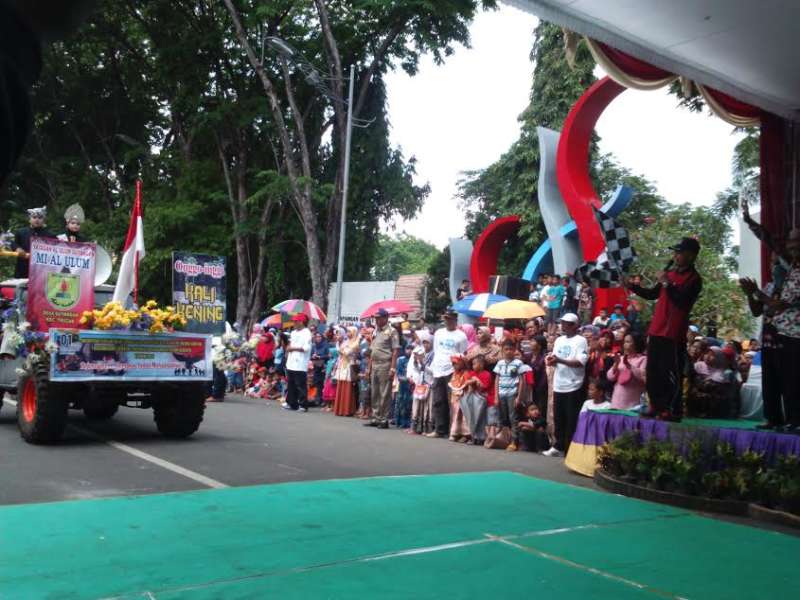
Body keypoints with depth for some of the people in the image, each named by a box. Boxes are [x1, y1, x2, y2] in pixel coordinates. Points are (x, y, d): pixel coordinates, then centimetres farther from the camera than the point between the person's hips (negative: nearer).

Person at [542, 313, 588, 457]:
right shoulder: (559, 340, 13)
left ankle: (570, 449, 9)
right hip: (558, 385, 6)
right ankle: (559, 447, 23)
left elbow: (581, 362, -18)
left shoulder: (581, 340, -7)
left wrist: (560, 360, -23)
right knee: (558, 418, 12)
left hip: (573, 386, -6)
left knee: (571, 420, 1)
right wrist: (551, 360, -8)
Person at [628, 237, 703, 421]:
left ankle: (673, 411, -1)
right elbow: (653, 294, 20)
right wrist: (632, 286, 8)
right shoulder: (670, 273, 16)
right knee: (653, 372, 12)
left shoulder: (694, 279, -8)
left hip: (674, 335, -8)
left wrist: (666, 283, -18)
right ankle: (656, 406, 22)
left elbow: (682, 301, -21)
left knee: (672, 374, -6)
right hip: (656, 331, 8)